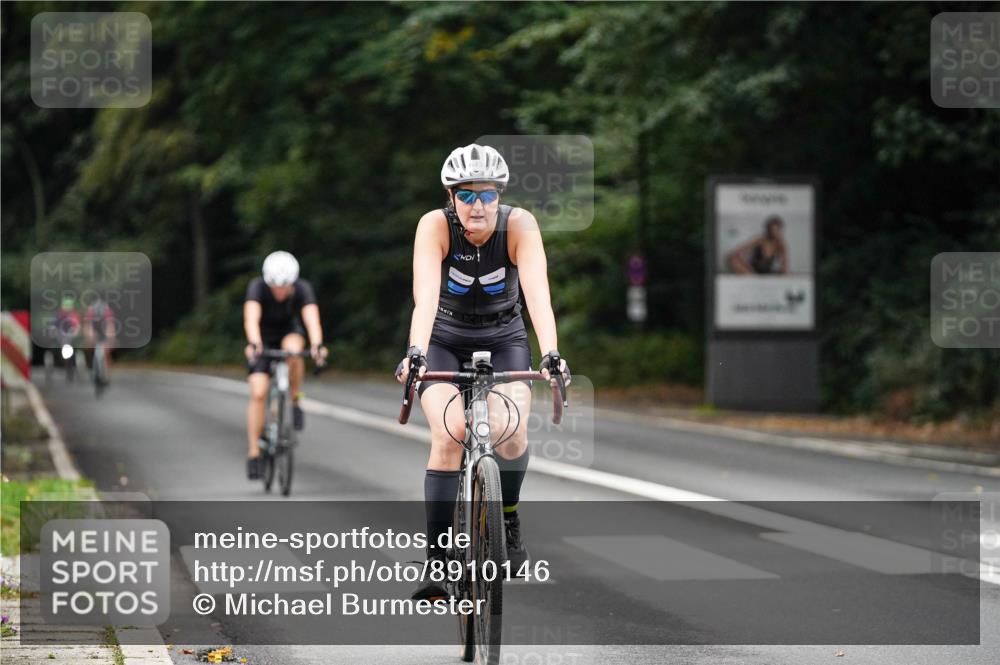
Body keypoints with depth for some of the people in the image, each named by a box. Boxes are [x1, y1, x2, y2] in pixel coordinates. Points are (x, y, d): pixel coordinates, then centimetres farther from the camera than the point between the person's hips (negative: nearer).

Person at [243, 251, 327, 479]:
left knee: (293, 349, -36)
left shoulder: (303, 289, -28)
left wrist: (317, 345, -62)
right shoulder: (257, 287, -30)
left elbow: (312, 319, -42)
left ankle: (295, 402, -15)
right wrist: (253, 344, -65)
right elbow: (251, 318, -45)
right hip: (263, 338, -1)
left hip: (289, 331, 1)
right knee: (258, 393, -14)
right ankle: (254, 453, -4)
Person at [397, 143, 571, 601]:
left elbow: (537, 293, -35)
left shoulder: (519, 225, -23)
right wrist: (414, 352, -53)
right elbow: (426, 296, -36)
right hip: (444, 341, -1)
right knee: (449, 434, -25)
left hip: (503, 340, 1)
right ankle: (436, 559, -18)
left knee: (510, 428, -25)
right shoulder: (435, 226, -24)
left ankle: (508, 518, 5)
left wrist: (550, 354, -49)